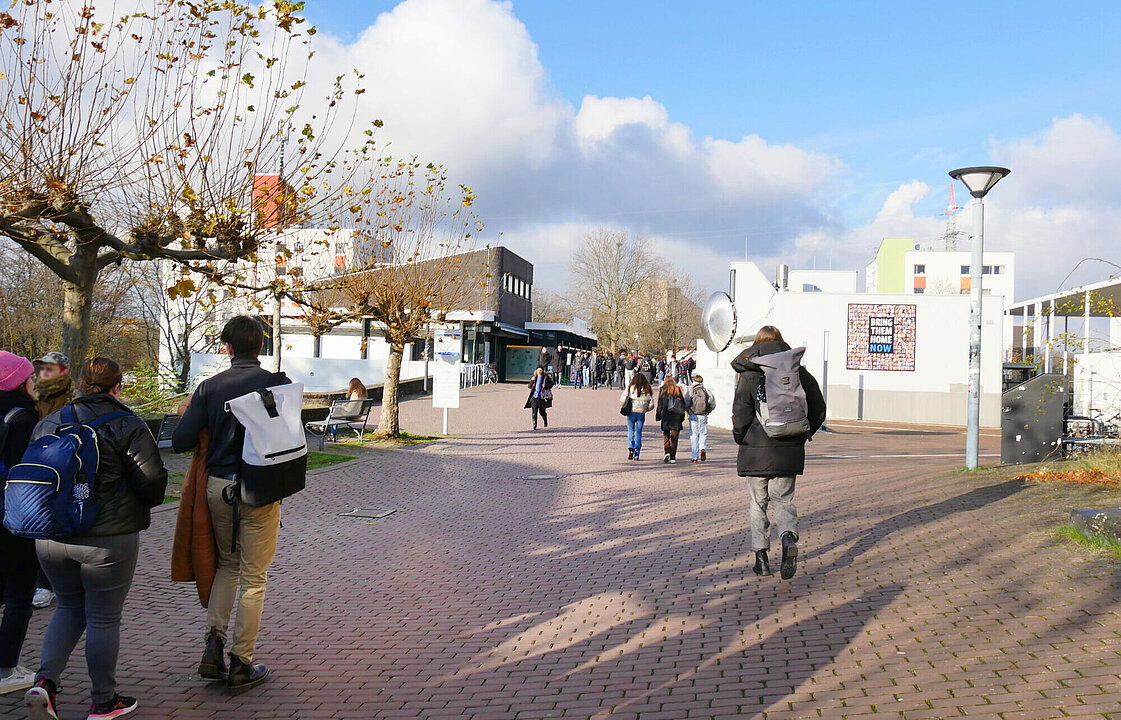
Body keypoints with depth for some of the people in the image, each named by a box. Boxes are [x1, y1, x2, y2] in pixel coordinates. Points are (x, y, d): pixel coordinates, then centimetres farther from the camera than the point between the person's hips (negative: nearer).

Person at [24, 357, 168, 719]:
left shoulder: (47, 424, 9)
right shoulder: (128, 426, -9)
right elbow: (152, 479, -14)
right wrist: (143, 507, 7)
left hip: (50, 537, 5)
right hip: (108, 539, -5)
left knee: (69, 608, 23)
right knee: (103, 618, 7)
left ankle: (45, 681, 7)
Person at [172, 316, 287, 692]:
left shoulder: (210, 386, -1)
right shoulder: (276, 383, -6)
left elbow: (181, 441, -5)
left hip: (218, 487, 3)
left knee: (227, 564, 24)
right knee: (254, 576, 8)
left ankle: (214, 646, 14)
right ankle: (241, 664, 14)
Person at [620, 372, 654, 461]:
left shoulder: (630, 388, -5)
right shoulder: (648, 390, 0)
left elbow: (622, 399, -10)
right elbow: (651, 404, 0)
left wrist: (622, 408, 7)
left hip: (631, 413, -1)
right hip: (641, 414, 1)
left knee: (630, 431, 13)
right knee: (638, 433, 10)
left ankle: (630, 448, -10)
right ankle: (636, 454, 8)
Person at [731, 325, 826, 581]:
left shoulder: (749, 373, -7)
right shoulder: (798, 371, 3)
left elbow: (741, 412, -16)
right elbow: (819, 410, 4)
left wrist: (740, 437, 0)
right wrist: (802, 435, 14)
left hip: (756, 451, -2)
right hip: (789, 451, 2)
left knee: (758, 503, 12)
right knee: (784, 500, 14)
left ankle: (761, 557, 14)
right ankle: (789, 538, -15)